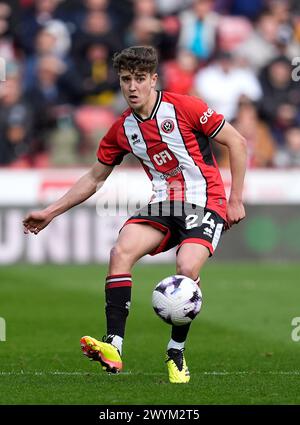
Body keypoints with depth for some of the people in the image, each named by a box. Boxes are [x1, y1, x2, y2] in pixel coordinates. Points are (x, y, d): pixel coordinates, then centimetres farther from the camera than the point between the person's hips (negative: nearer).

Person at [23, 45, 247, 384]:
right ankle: (113, 347, -28)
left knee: (187, 267, -29)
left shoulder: (183, 108, -11)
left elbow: (236, 142, -4)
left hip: (205, 203, -5)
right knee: (121, 251, -21)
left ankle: (176, 354, -10)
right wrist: (50, 212, 14)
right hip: (164, 204, 5)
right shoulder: (122, 130, 5)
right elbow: (94, 177, 18)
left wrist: (236, 199, -5)